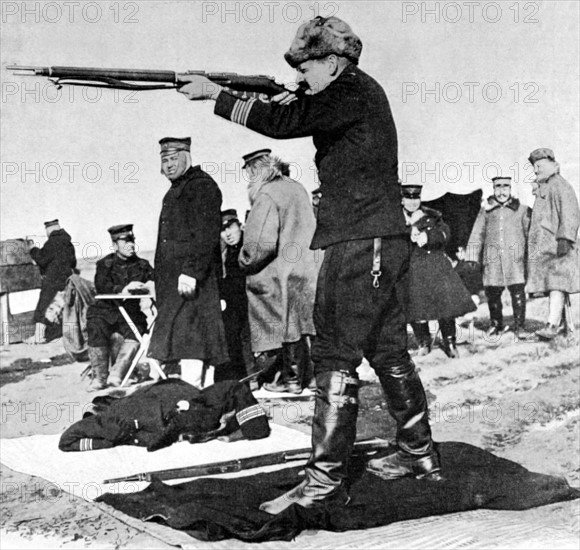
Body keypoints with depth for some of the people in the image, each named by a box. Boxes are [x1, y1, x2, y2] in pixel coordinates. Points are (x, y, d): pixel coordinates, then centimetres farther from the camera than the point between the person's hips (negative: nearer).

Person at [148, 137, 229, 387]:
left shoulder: (202, 186, -7)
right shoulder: (175, 191, 23)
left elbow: (206, 234, -18)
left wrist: (191, 271, -26)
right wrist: (158, 283, 22)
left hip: (191, 281, -10)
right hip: (171, 280, 10)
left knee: (187, 337, -13)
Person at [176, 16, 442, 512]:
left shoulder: (353, 91, -11)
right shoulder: (358, 94, 19)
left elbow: (284, 123, -20)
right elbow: (298, 117, 24)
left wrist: (215, 94, -14)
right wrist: (288, 99, 5)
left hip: (360, 244, -10)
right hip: (384, 242, 10)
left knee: (336, 358, -10)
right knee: (388, 351, 17)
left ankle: (325, 481, -8)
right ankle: (420, 454, 27)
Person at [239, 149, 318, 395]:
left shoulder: (266, 196, -16)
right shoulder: (297, 188, 11)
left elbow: (262, 243, -24)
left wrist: (245, 261, -7)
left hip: (280, 275, -8)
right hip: (306, 270, 8)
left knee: (287, 328, 1)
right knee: (296, 326, 14)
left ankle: (292, 378, 8)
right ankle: (301, 374, 21)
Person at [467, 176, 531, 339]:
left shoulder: (521, 209, 9)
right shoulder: (486, 211, 13)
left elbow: (530, 233, 10)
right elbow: (477, 235, 13)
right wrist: (472, 259, 7)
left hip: (515, 258, -2)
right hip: (492, 258, 2)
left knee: (517, 291, -9)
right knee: (492, 292, 5)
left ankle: (519, 326, 2)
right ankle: (496, 324, 24)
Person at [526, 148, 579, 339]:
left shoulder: (561, 187, -5)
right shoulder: (541, 189, 23)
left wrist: (564, 238, -25)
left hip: (557, 244, -9)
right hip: (541, 247, 9)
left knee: (557, 283, -16)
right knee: (550, 283, 5)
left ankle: (552, 325, -26)